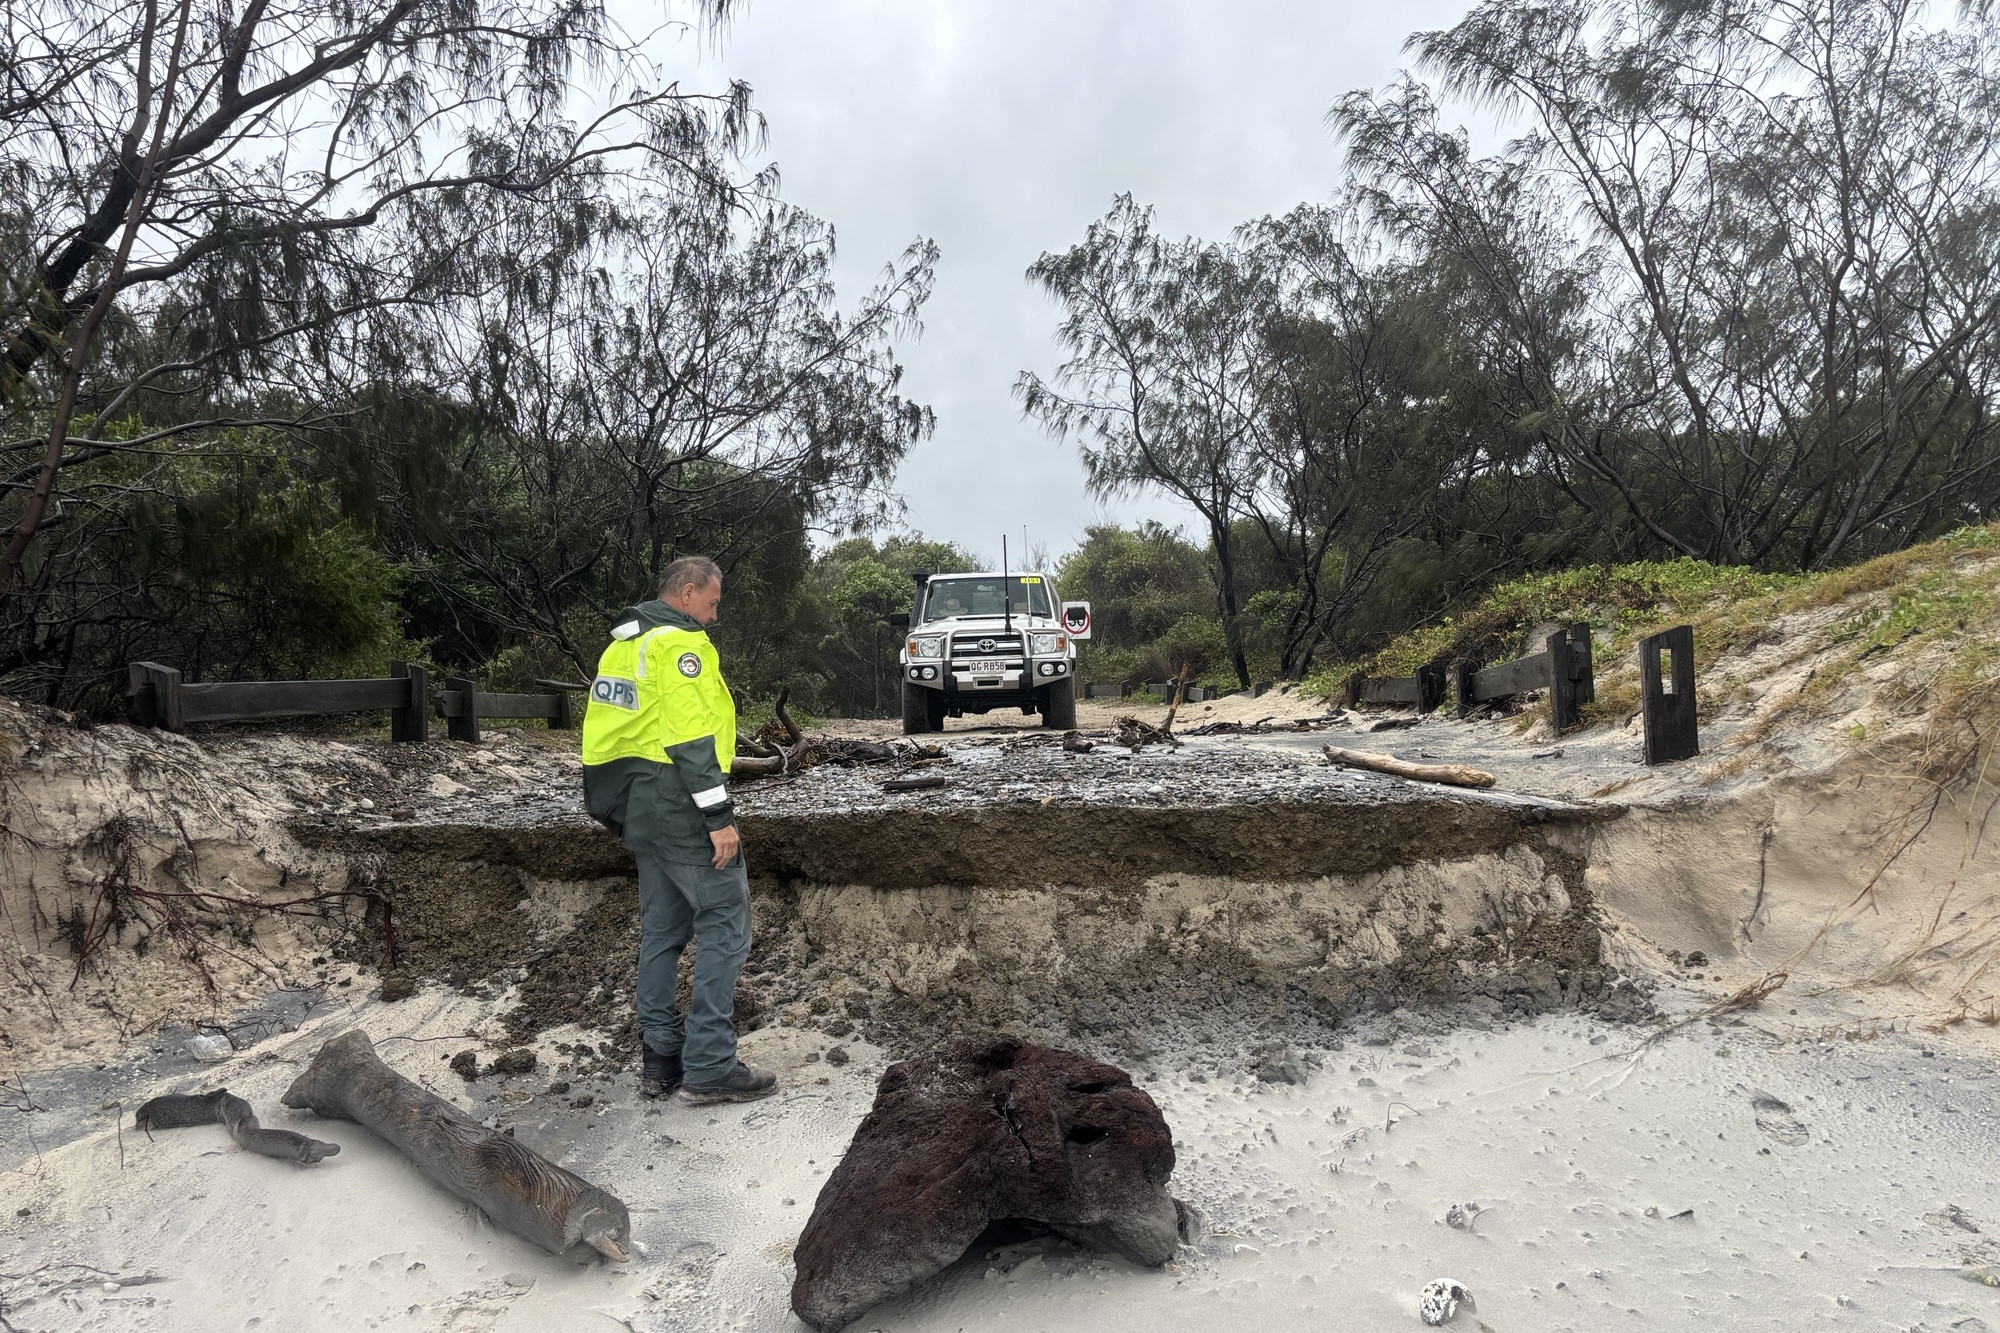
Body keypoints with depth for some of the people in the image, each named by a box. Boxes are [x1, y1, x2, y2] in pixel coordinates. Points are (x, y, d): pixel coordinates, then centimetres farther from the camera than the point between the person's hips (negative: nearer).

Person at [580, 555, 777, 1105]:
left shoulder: (622, 645, 18)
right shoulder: (680, 642, -13)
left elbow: (604, 731, 21)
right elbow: (693, 737, -21)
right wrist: (720, 817, -20)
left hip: (640, 811, 10)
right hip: (682, 809, -10)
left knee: (662, 932, 14)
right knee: (724, 927, -4)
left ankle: (660, 1060, 20)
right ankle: (709, 1067, -4)